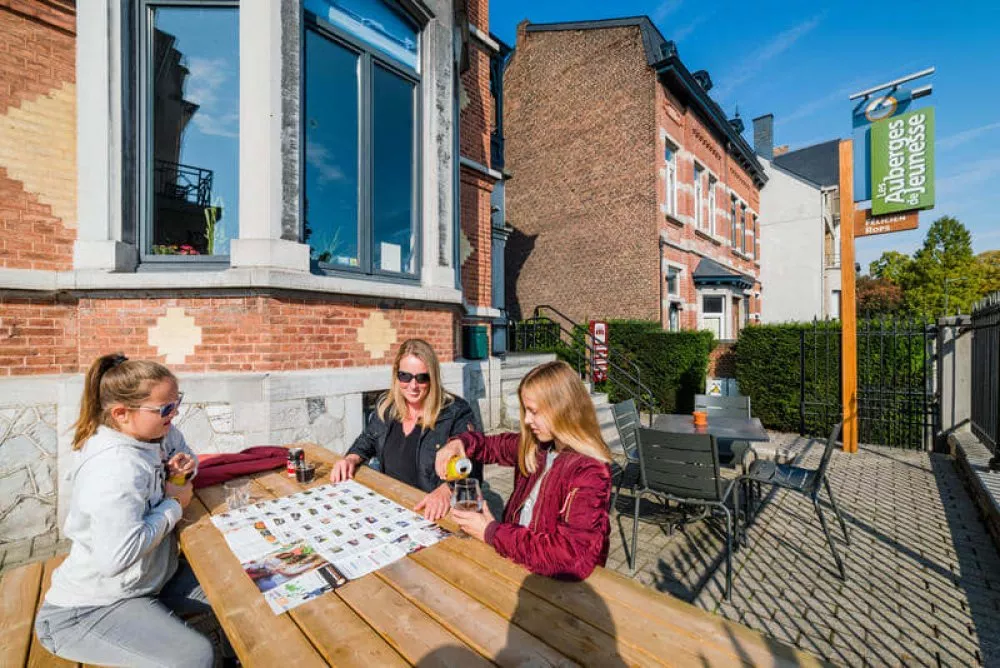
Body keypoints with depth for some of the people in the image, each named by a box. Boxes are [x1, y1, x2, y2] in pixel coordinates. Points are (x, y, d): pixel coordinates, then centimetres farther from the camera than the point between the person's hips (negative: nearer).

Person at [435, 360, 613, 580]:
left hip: (554, 581, -5)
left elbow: (573, 557, -31)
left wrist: (492, 532, -23)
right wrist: (460, 443, -10)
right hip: (516, 561, 6)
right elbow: (492, 445, 13)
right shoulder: (535, 446, -3)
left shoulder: (589, 472, -23)